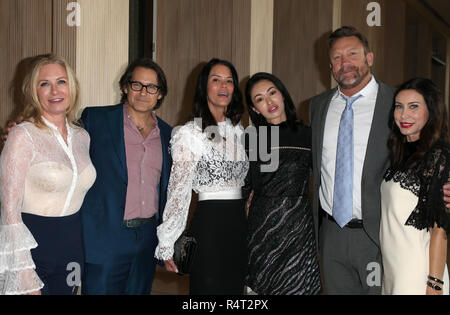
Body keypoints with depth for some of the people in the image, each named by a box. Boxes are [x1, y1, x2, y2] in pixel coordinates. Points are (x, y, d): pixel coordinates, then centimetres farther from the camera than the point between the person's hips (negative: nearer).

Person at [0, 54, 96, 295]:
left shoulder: (82, 137, 6)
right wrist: (24, 272, -18)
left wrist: (80, 261, 11)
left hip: (72, 245, 5)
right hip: (32, 244, -5)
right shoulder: (23, 135, -12)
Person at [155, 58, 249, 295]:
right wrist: (167, 245, -10)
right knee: (208, 288, 0)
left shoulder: (239, 131, 12)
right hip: (209, 223, -6)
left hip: (240, 223, 6)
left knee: (235, 288, 13)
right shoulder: (189, 133, -7)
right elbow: (179, 190, -9)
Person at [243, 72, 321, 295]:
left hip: (298, 227, 0)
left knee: (298, 288, 0)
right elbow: (242, 188, 8)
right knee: (264, 289, 6)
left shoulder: (307, 135, 4)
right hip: (260, 228, 1)